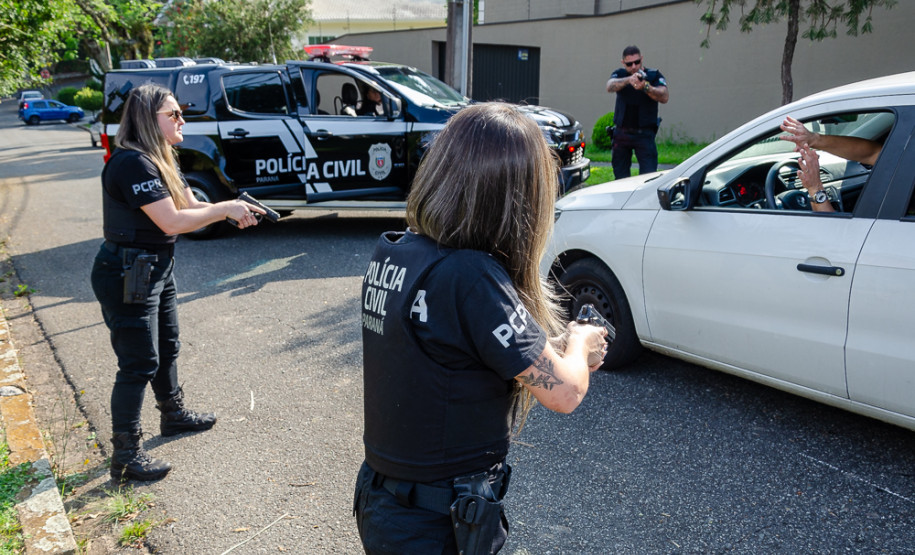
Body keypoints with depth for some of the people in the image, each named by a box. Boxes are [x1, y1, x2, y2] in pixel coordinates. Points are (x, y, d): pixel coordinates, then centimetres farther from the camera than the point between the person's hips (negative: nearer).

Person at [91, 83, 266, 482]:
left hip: (157, 269, 10)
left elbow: (191, 206, 6)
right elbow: (172, 221, -28)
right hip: (126, 275, -10)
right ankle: (126, 456, 9)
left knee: (166, 348, 24)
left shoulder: (160, 160, 9)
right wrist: (225, 208, -19)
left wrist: (236, 210, -10)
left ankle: (174, 415, 45)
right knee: (139, 365, -3)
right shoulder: (133, 163, -23)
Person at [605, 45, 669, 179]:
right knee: (620, 177, 8)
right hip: (621, 133, 2)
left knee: (649, 176, -12)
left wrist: (645, 87, -32)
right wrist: (628, 80, -36)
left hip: (644, 134, -2)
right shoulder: (620, 75, 6)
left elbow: (665, 97, -15)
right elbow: (610, 86, -17)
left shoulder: (654, 75, 1)